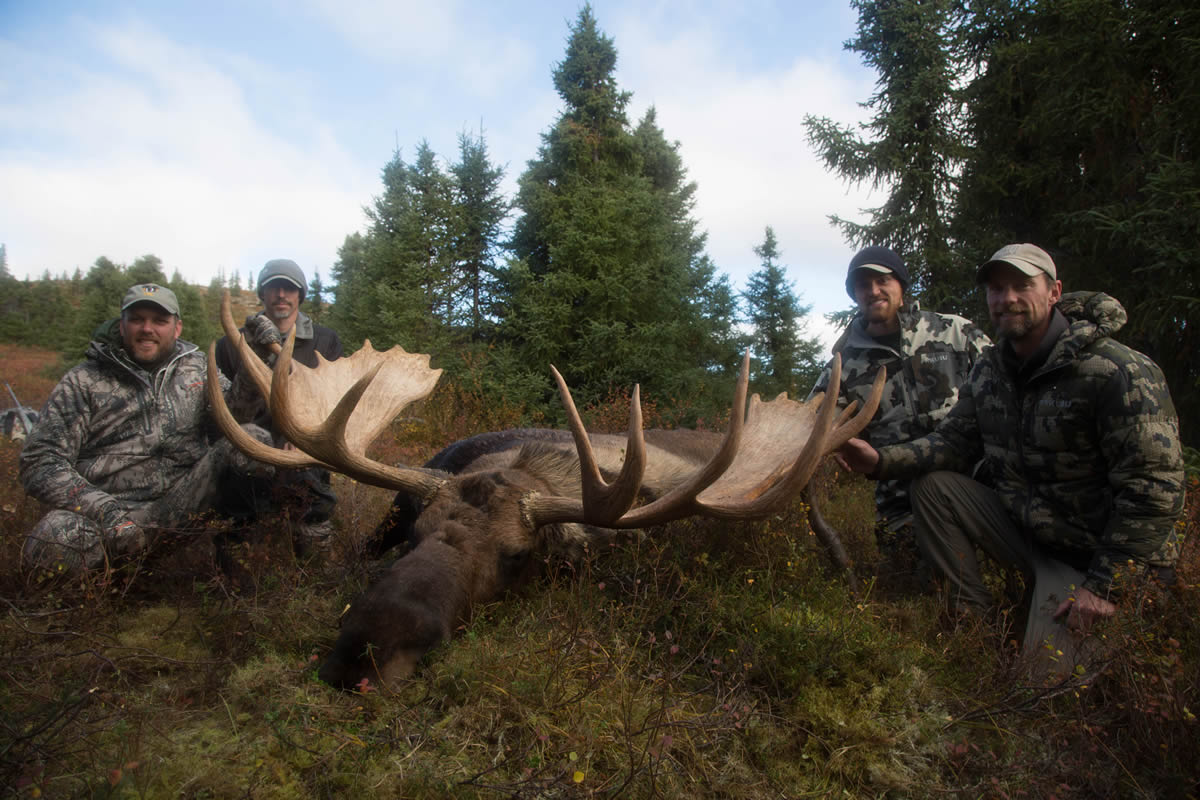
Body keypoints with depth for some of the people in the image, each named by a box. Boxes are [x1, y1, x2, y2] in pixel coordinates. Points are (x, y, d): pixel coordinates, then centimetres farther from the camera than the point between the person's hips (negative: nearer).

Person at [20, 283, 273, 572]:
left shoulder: (197, 369, 13)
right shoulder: (82, 382, 4)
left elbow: (235, 416, 4)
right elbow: (40, 463, -3)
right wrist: (107, 511, -18)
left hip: (181, 502, 2)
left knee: (251, 438, -19)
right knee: (55, 537, -36)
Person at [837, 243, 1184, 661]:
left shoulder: (1122, 373, -21)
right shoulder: (989, 370, 0)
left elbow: (1155, 488, -22)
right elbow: (954, 441, 0)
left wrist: (1103, 586, -21)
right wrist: (882, 460, -20)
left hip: (1089, 555, -5)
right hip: (1021, 524, 6)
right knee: (932, 485, -13)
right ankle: (974, 615, -4)